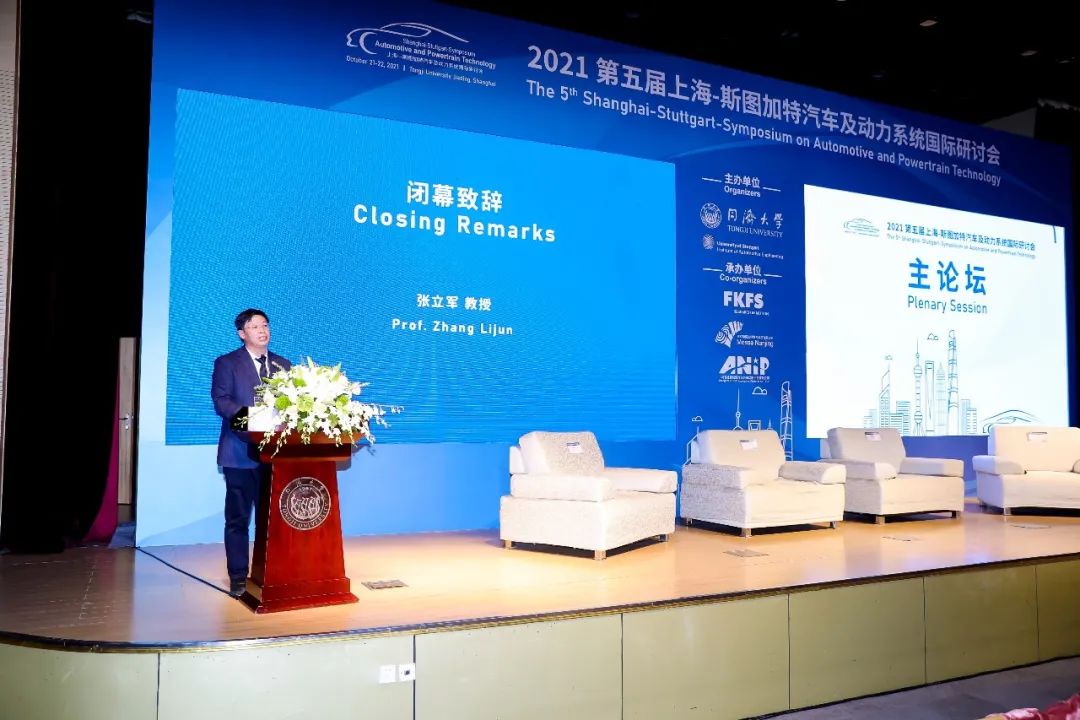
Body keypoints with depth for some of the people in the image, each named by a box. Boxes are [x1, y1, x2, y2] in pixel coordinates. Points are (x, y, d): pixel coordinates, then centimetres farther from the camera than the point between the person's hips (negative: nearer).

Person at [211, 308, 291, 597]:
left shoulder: (283, 365, 15)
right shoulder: (226, 363, 2)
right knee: (238, 518, 3)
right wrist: (247, 416, -26)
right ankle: (238, 577, 11)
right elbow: (221, 401, -9)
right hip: (241, 452, -4)